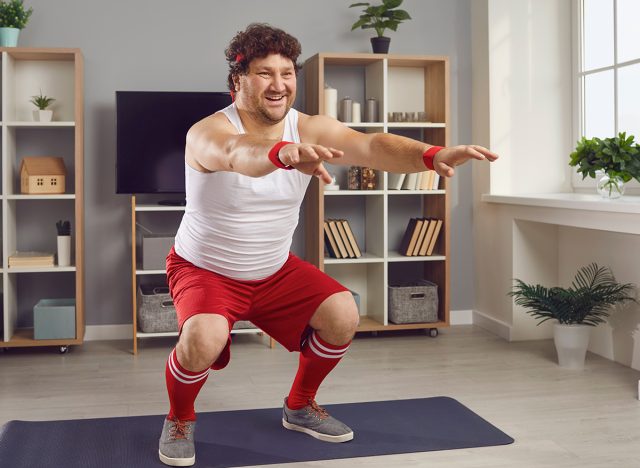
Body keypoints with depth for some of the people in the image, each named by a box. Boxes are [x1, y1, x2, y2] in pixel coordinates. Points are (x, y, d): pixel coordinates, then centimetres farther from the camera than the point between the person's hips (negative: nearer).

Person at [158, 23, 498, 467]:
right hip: (204, 270, -4)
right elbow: (238, 153, -50)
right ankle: (180, 419, 3)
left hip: (276, 269, 5)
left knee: (343, 314, -12)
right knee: (204, 338, -31)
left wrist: (431, 154, -50)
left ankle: (300, 406, 15)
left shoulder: (310, 130, -11)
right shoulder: (207, 133, -24)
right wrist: (282, 153, -73)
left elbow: (371, 146, -29)